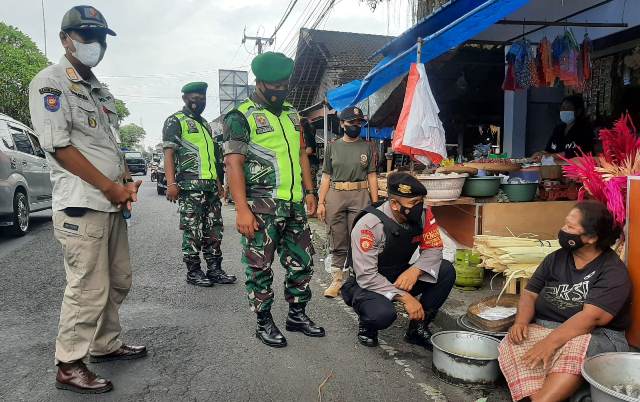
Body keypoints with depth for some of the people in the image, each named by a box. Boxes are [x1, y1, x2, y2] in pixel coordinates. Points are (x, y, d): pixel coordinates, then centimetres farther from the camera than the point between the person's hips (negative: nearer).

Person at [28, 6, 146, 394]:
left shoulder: (100, 90, 19)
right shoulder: (50, 82, -6)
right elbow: (60, 146, -14)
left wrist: (127, 181, 6)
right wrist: (111, 187, -14)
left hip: (114, 203, 9)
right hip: (82, 206, -8)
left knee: (118, 282, 15)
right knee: (89, 290, -4)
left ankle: (107, 344, 31)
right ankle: (69, 366, 12)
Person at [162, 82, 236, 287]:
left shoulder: (205, 124, 23)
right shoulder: (175, 121, 0)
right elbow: (169, 152, -9)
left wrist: (218, 182, 22)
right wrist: (171, 183, -19)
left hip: (211, 186, 7)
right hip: (190, 186, -7)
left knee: (214, 230, 8)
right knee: (193, 231, -2)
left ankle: (215, 269, 16)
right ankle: (193, 272, 8)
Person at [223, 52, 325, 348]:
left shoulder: (292, 114, 16)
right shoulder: (241, 116, -6)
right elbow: (233, 163, -13)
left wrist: (309, 192, 13)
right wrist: (242, 210, -20)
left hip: (294, 204, 7)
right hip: (261, 207, -7)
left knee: (302, 261, 12)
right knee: (259, 267, 3)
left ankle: (297, 315, 28)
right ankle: (264, 323, 18)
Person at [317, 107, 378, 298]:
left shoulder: (367, 147, 9)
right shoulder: (333, 146, 10)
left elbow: (371, 176, 5)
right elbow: (326, 176, 8)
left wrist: (375, 203, -2)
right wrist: (321, 203, 1)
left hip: (360, 196, -1)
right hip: (335, 196, 1)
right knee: (338, 242, 6)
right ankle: (336, 280, 16)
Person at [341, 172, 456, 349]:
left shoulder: (423, 215, -12)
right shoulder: (369, 225, -28)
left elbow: (433, 249, -6)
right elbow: (366, 276, -28)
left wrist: (415, 270, -28)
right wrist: (405, 297, -35)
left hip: (400, 278, 6)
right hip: (366, 284, -5)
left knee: (446, 271, -14)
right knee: (383, 314, -36)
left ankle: (418, 328, 1)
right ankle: (367, 327, 3)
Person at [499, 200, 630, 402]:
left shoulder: (613, 271, -6)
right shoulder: (556, 258, 11)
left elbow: (592, 317, -19)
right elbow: (530, 294, 12)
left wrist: (550, 342, -28)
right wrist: (521, 322, -9)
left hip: (597, 336, -4)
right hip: (545, 328, 5)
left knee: (572, 350, -39)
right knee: (513, 346, -26)